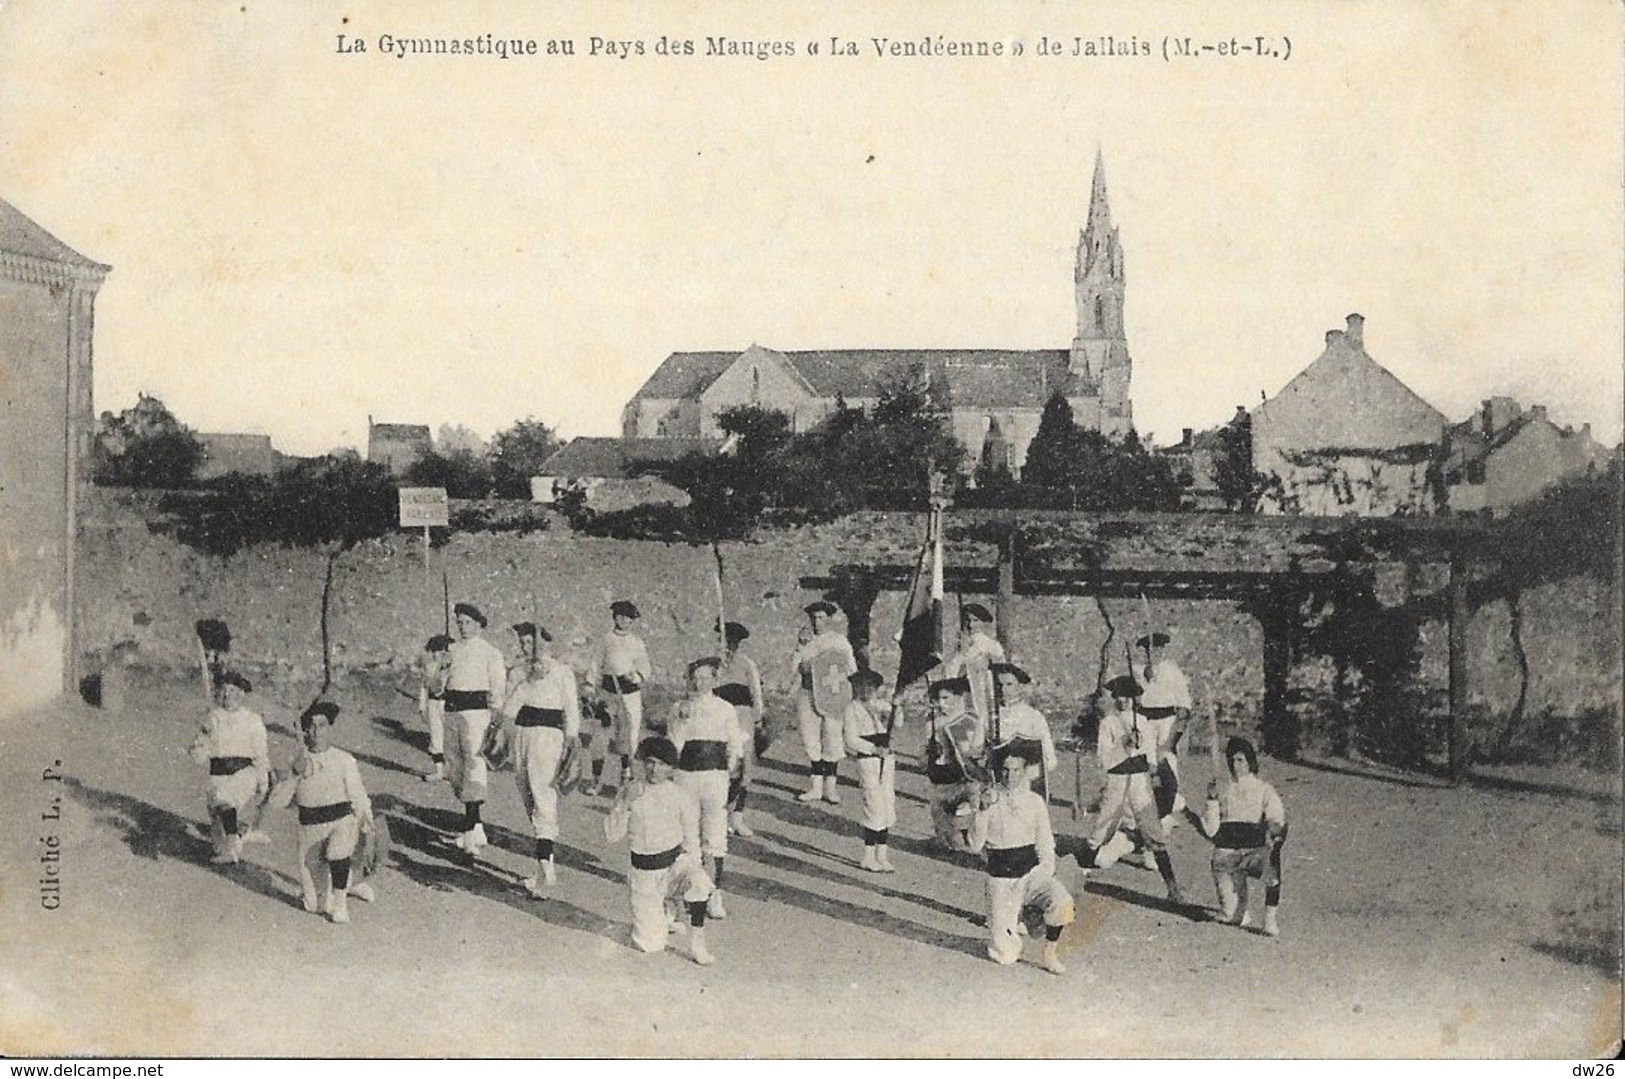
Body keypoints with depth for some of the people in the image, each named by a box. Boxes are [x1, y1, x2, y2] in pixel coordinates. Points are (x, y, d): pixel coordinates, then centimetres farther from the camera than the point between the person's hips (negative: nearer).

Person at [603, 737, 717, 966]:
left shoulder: (683, 799, -2)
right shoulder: (629, 793, 1)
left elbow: (691, 844, 2)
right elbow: (611, 835, -4)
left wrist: (689, 873, -14)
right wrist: (625, 803, -17)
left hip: (675, 863, -1)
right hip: (643, 872, 1)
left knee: (699, 882, -37)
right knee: (649, 945, -6)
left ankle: (696, 944, -22)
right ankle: (661, 914, 28)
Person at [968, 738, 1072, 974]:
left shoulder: (1034, 802, 3)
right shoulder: (989, 799, -2)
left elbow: (1046, 847, 7)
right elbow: (975, 846, -7)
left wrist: (1045, 877, -7)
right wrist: (983, 811, -18)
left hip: (1031, 871, 1)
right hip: (1000, 877, -1)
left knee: (1061, 902, -32)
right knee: (1005, 956, -6)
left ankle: (1050, 954, -8)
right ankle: (1014, 918, 29)